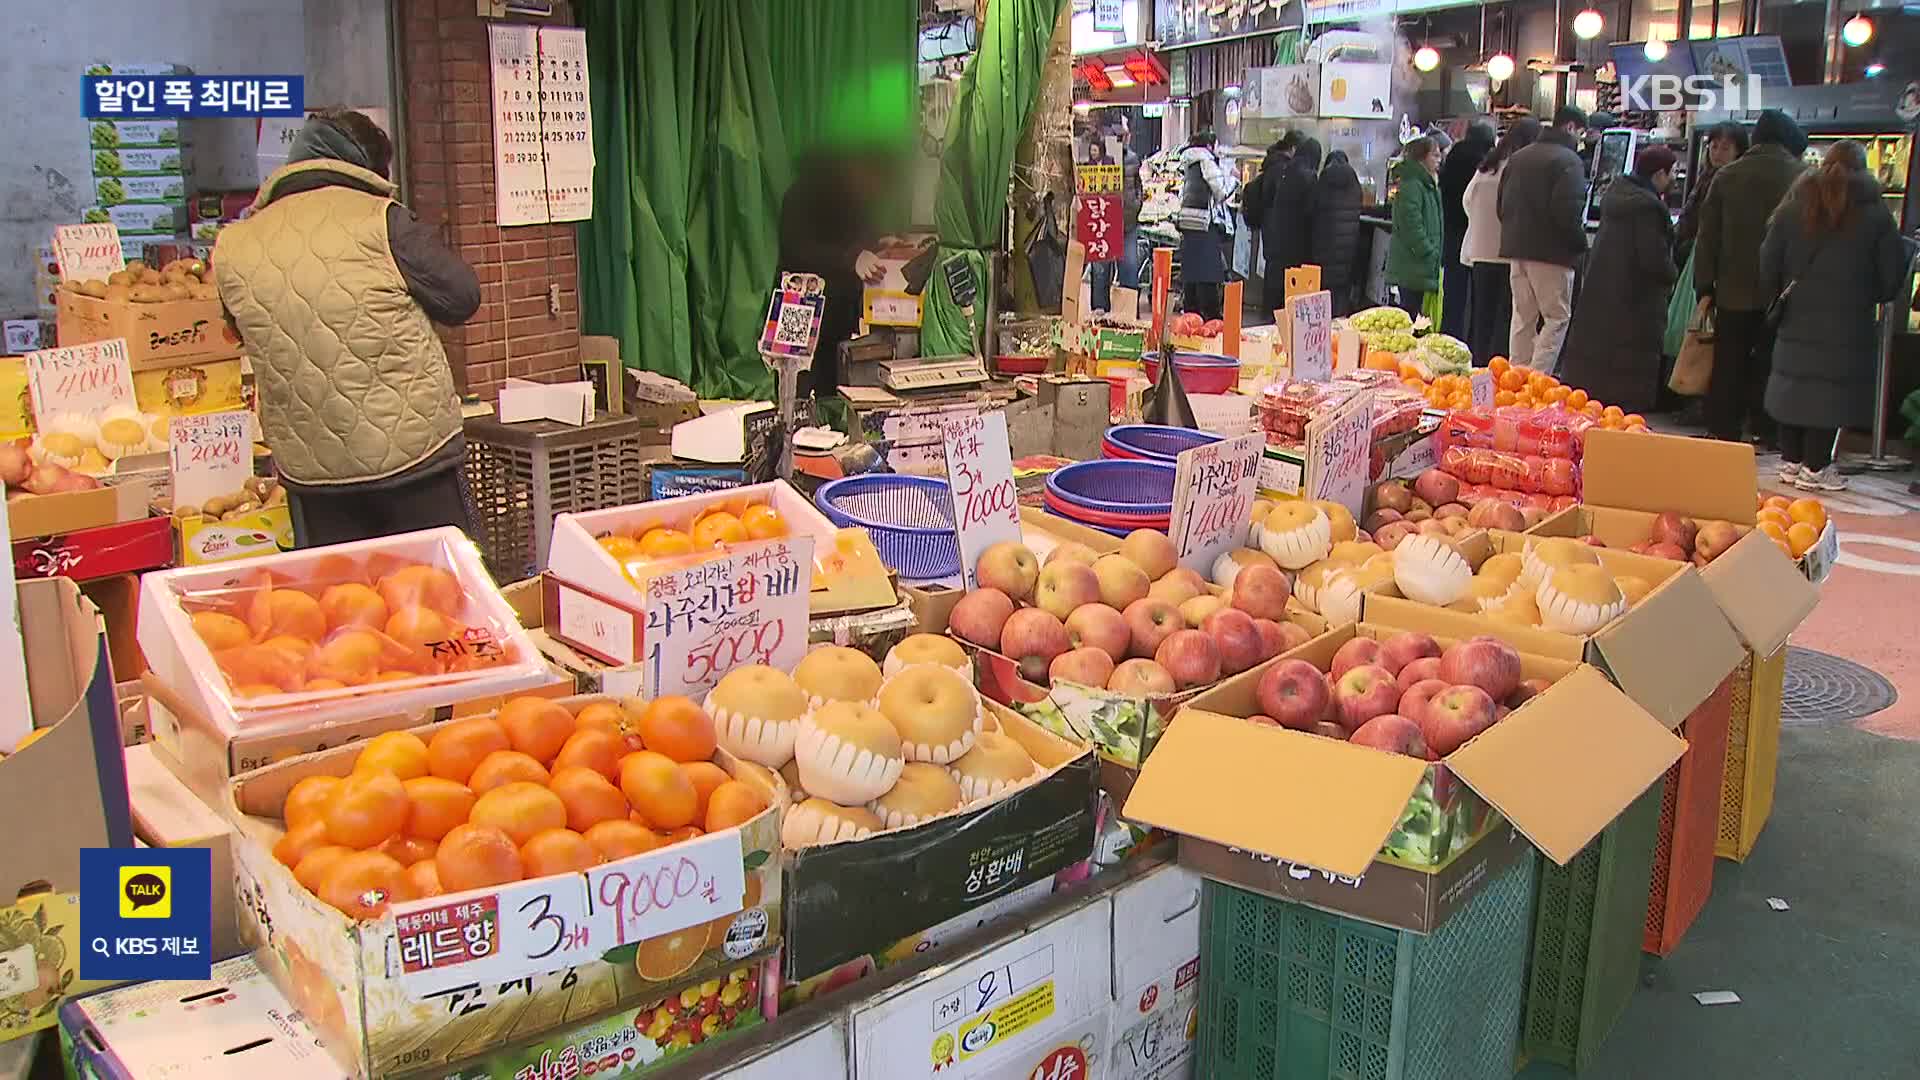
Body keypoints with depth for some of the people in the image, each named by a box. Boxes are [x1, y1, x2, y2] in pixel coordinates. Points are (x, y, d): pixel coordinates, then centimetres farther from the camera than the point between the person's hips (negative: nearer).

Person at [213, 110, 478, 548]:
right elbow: (462, 297, -5)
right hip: (415, 451, -4)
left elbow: (243, 330, 15)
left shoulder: (234, 247, 2)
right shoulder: (381, 221, -11)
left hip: (308, 469, 4)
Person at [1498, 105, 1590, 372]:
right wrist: (1581, 243, -5)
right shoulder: (1568, 160, -11)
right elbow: (1568, 211, -19)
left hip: (1516, 249, 8)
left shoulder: (1517, 158, 14)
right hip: (1551, 251, -7)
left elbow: (1502, 205, 17)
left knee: (1523, 317, 13)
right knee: (1557, 317, -2)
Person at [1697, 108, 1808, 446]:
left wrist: (1705, 286, 8)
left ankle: (1723, 430, 10)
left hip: (1733, 291, 2)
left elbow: (1708, 236, 4)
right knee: (1771, 366, 5)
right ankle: (1767, 431, 7)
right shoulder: (1804, 177, -5)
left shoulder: (1727, 176, 3)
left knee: (1729, 367, 8)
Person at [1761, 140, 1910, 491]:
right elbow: (1892, 279, -1)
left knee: (1794, 387, 11)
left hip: (1797, 321, 3)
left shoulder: (1793, 209, 3)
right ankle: (1815, 468, 2)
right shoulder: (1875, 214, -4)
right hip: (1849, 326, -3)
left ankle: (1791, 462, 17)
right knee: (1831, 394, 1)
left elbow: (1768, 271, 2)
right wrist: (1864, 296, 17)